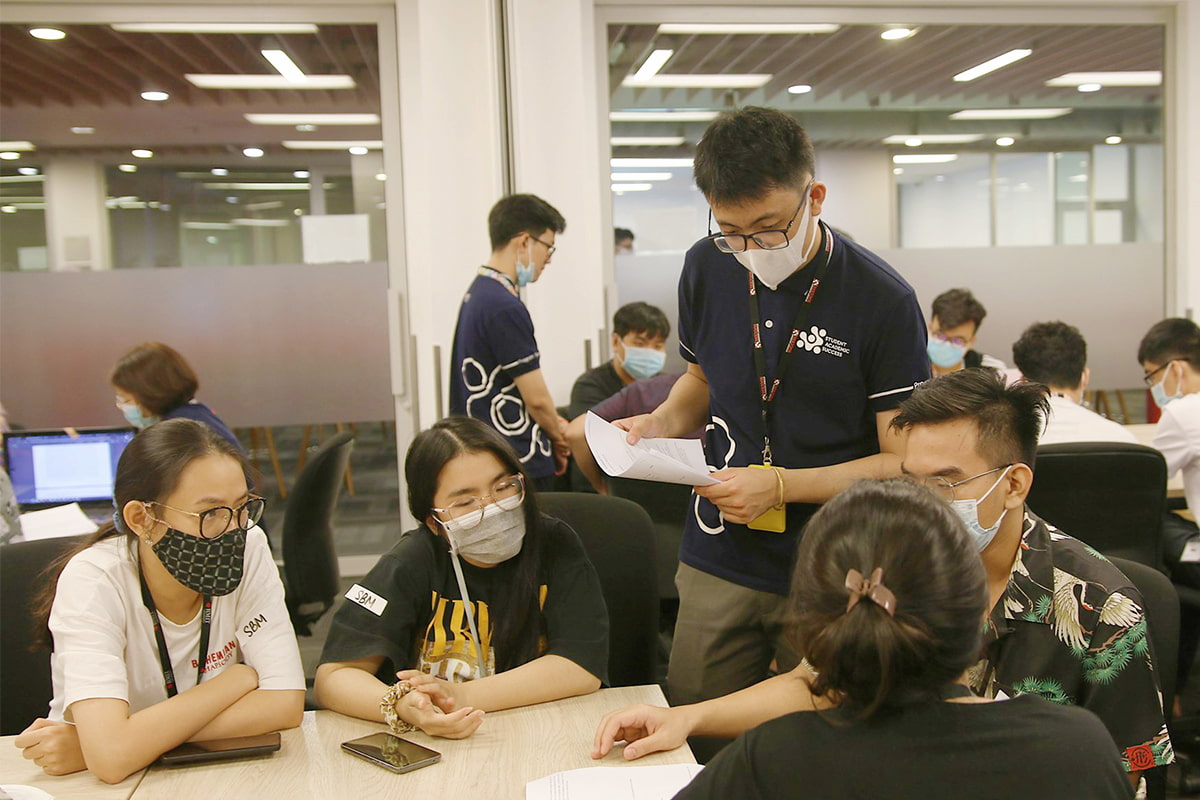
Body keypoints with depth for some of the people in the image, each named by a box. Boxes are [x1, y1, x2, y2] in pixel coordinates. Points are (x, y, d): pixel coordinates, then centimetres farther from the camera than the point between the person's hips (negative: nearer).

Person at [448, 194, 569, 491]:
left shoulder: (477, 293, 12)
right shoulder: (504, 307, -19)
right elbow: (536, 396, -16)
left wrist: (550, 425, 12)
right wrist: (558, 435, 3)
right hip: (521, 464, -10)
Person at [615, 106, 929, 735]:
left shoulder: (882, 300, -13)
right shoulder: (707, 268, 1)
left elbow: (904, 461, -10)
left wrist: (781, 487, -19)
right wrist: (657, 424, -1)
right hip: (719, 565, 4)